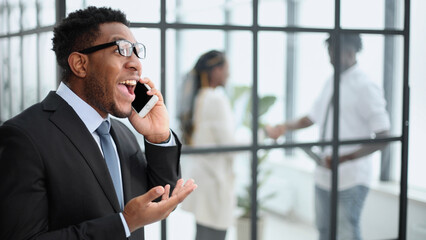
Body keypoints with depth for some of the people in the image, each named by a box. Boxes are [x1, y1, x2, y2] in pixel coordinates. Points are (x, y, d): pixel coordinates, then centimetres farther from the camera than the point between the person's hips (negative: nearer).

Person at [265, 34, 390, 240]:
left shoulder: (365, 88, -15)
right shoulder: (331, 84, 9)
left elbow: (383, 138, -17)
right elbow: (313, 117, 22)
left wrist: (344, 158, -25)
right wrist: (284, 128, 8)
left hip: (350, 179, -8)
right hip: (324, 175, 8)